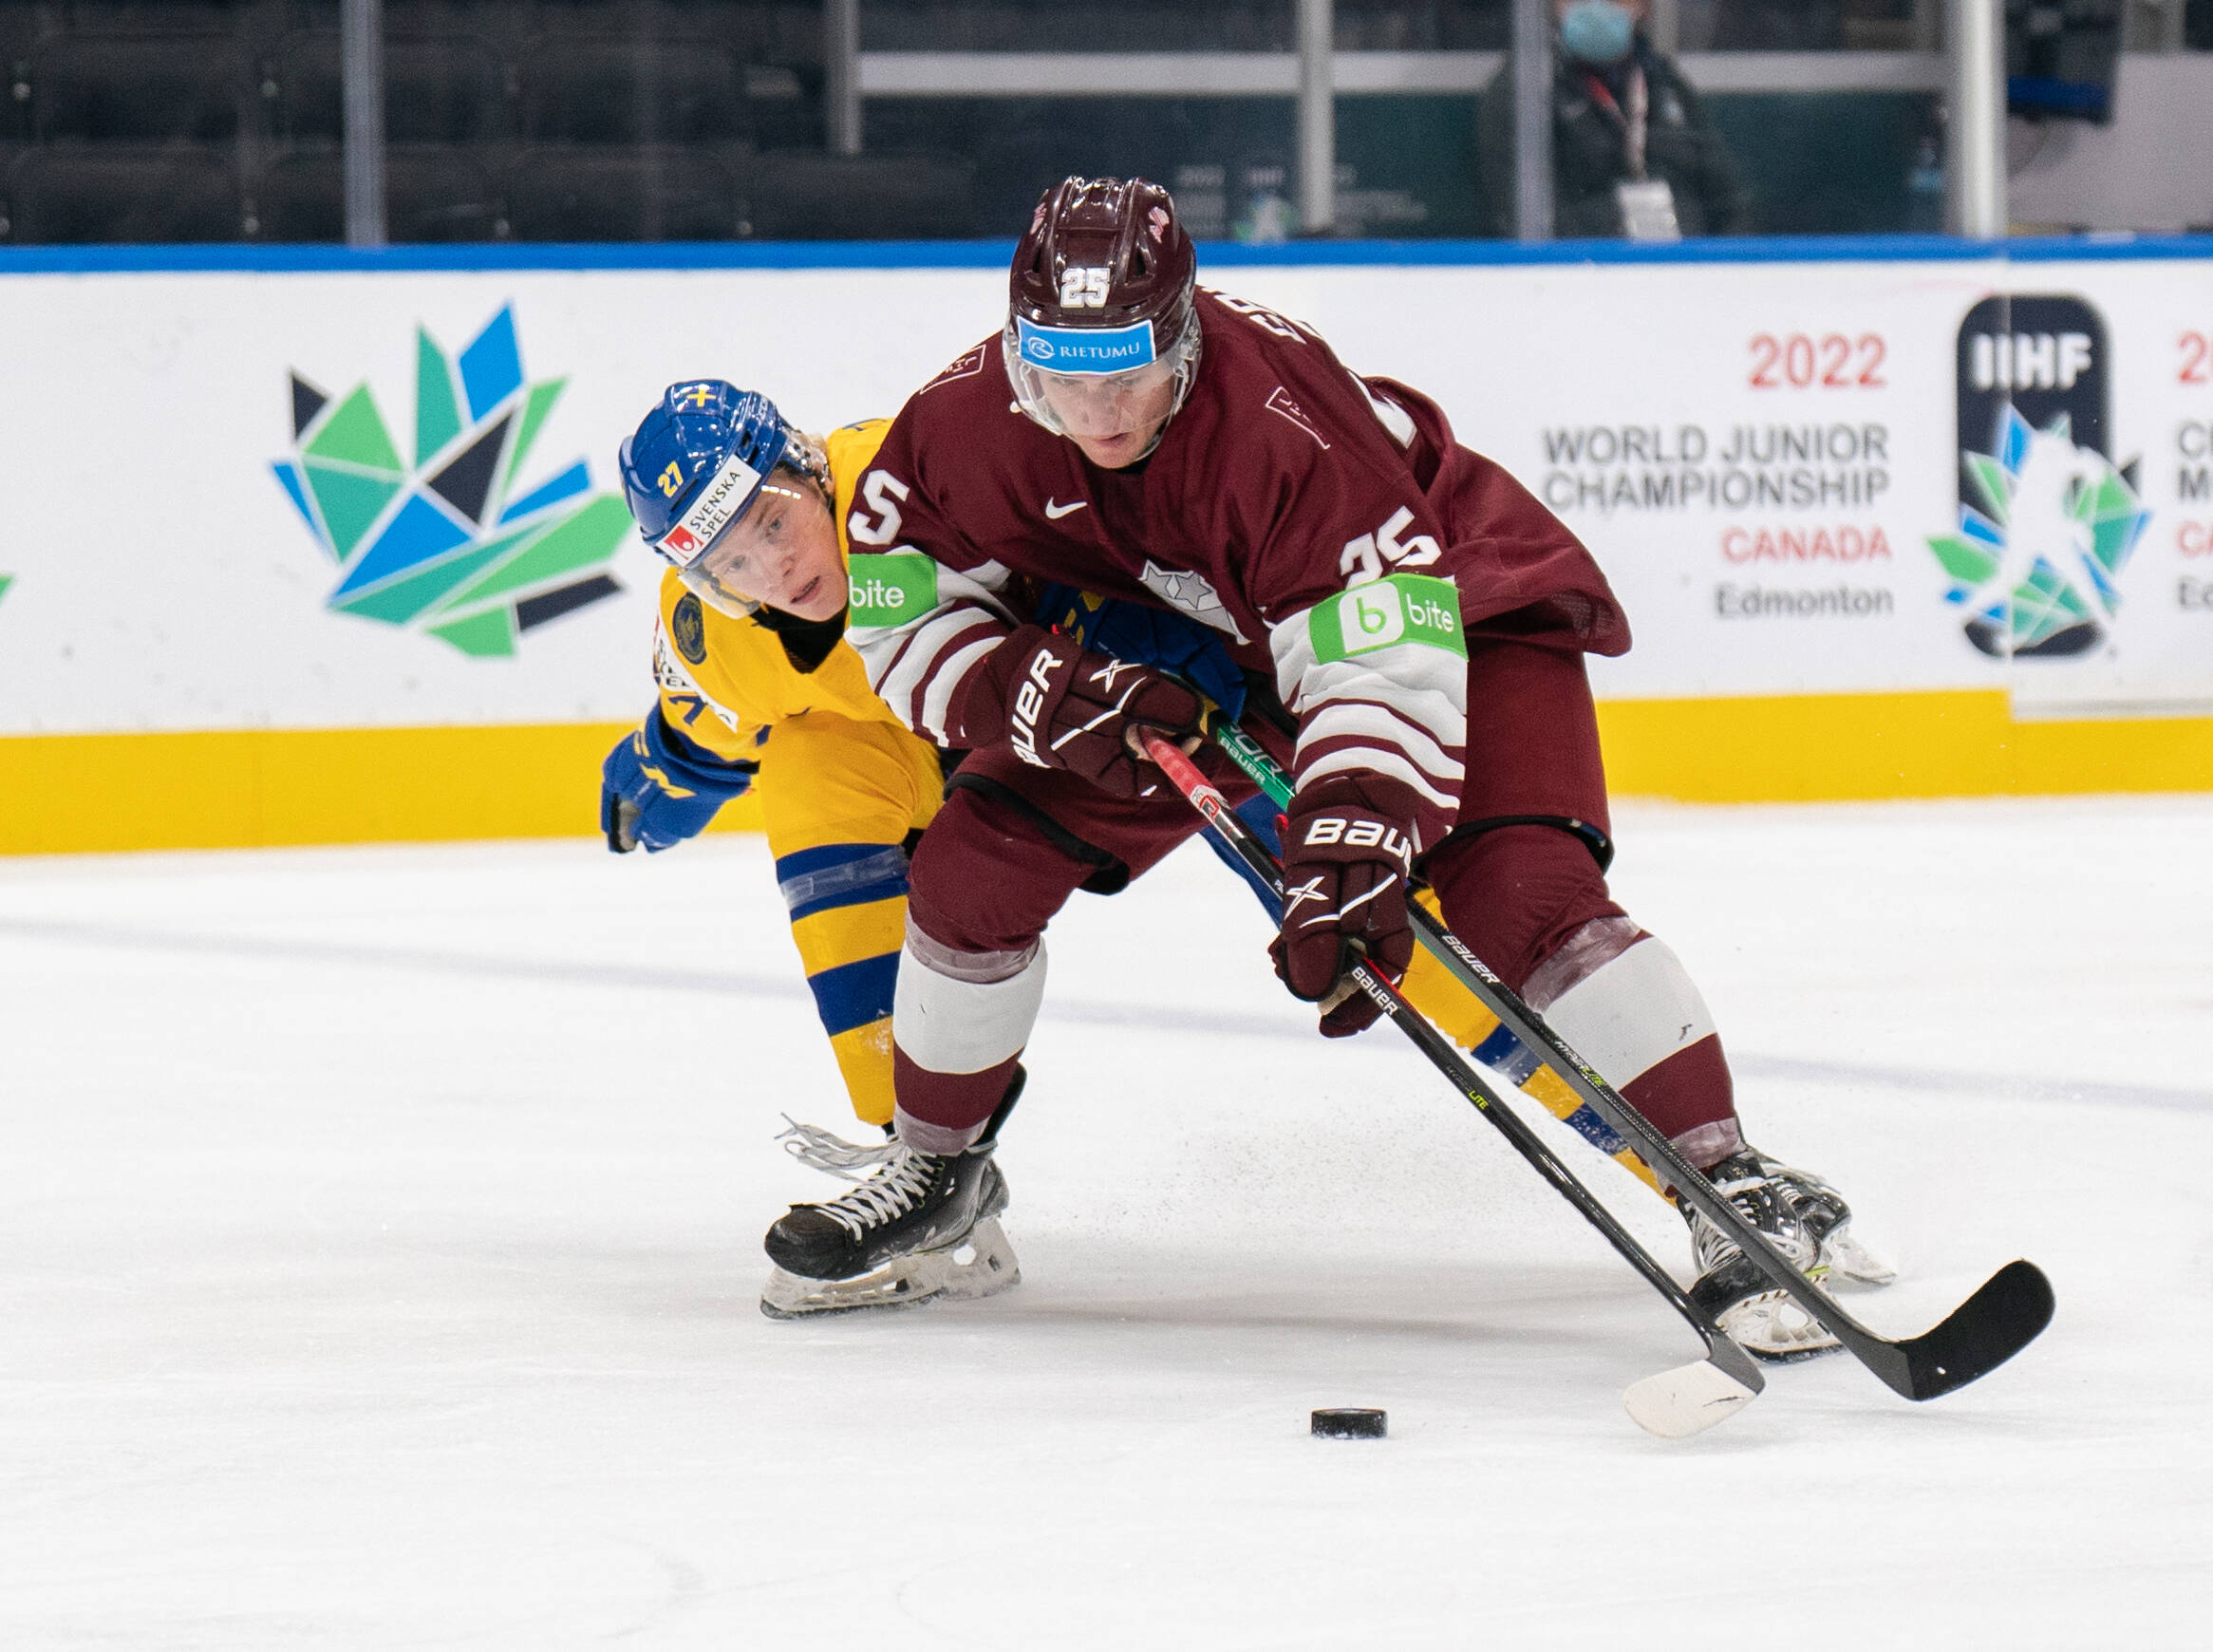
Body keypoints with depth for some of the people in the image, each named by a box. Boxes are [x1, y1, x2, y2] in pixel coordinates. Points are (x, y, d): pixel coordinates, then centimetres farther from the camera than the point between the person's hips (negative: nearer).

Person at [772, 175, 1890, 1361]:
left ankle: (1737, 1194, -28)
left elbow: (1387, 663, -43)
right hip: (1179, 661, 6)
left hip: (1447, 606, -6)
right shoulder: (963, 426, -23)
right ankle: (937, 1171, 21)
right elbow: (895, 611, -11)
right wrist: (1047, 694, -29)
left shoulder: (1286, 427, -40)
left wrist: (1348, 858, -55)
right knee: (976, 860, -3)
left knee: (1520, 896, -29)